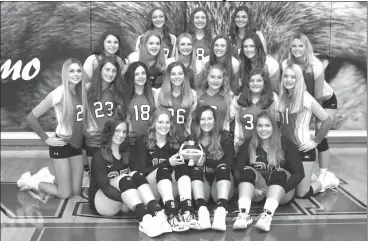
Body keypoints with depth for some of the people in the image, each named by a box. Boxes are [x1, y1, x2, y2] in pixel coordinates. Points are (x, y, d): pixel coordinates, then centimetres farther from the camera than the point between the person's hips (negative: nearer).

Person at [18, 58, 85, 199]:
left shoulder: (82, 93, 0)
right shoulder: (59, 93, -16)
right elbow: (31, 117, -14)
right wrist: (46, 139, -11)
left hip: (77, 145, 6)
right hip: (61, 145, -6)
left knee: (76, 191, 9)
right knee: (65, 194, -1)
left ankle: (47, 177, 32)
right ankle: (30, 181, 21)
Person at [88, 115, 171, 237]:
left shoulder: (125, 153, 10)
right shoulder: (99, 155, -8)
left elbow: (133, 180, 2)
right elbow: (104, 186, -20)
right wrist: (125, 198, -34)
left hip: (122, 203, 4)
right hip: (100, 201, -4)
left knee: (136, 175, -23)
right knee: (123, 178, -31)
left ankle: (158, 214, -44)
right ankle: (145, 219, -53)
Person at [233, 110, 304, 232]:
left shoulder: (286, 144, -2)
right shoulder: (248, 145, 2)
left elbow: (299, 173, -7)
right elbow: (237, 171, -6)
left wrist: (282, 188, -21)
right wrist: (252, 188, -20)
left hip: (282, 192, -1)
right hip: (257, 191, 1)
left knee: (279, 173, -30)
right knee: (248, 171, -26)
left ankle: (267, 214, -52)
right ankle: (243, 213, -46)